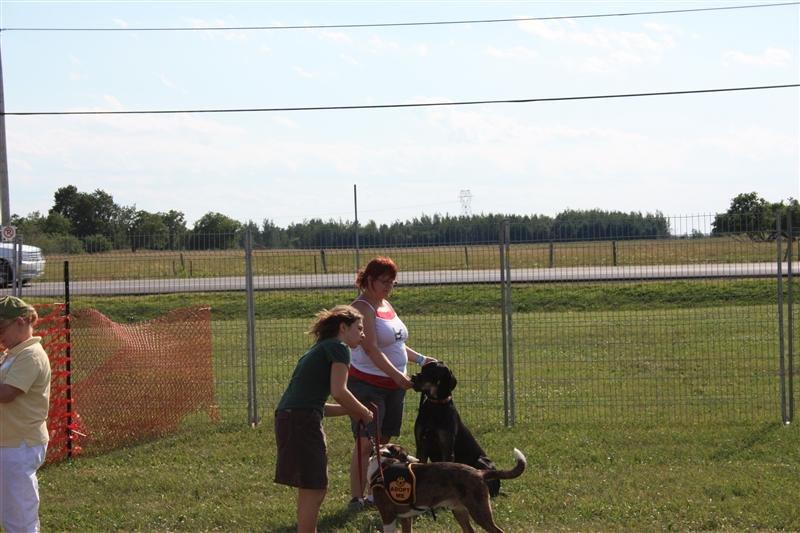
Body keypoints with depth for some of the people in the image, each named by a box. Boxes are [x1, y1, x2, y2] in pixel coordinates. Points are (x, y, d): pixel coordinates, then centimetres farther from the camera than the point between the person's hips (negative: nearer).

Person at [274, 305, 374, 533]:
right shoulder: (339, 348, -1)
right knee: (314, 490, -4)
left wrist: (353, 410, 19)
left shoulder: (320, 350, 26)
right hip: (303, 421, -9)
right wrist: (365, 413, 2)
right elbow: (339, 391, -14)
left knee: (310, 489, 18)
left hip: (287, 417, 9)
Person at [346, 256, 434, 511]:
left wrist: (420, 359, 14)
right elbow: (371, 348, -22)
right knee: (366, 442, -10)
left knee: (383, 441, 10)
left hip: (394, 385, 9)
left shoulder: (386, 306, 15)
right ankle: (357, 498, -9)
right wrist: (397, 375, -28)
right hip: (367, 384, -9)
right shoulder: (362, 308, -13)